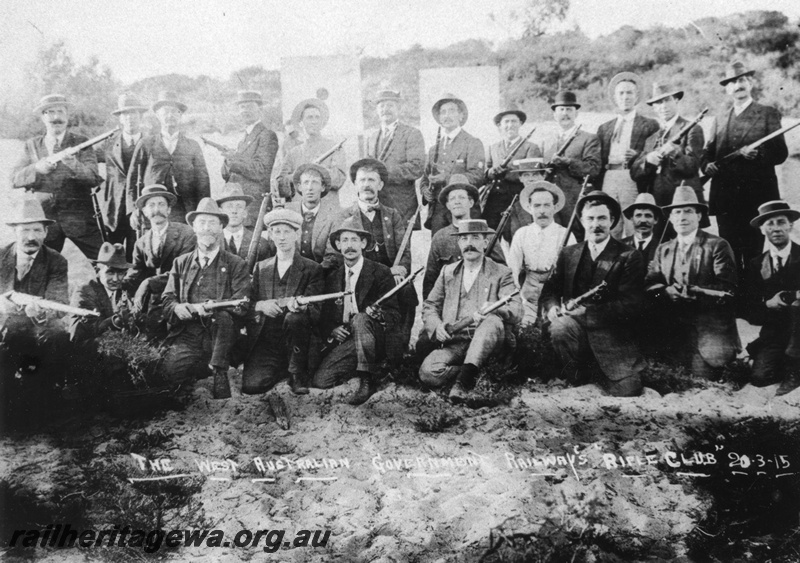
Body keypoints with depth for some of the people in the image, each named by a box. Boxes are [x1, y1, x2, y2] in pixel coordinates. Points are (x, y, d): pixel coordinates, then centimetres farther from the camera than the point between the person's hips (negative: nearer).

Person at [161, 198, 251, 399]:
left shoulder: (236, 264, 8)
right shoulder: (181, 263, 17)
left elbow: (241, 305, -5)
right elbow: (167, 300, 11)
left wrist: (204, 307, -20)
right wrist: (177, 308, -14)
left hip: (219, 335, -2)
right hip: (186, 335, 2)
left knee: (223, 315, -35)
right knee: (173, 369, -27)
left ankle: (219, 372, -20)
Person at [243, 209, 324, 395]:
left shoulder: (312, 269, 3)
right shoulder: (261, 268, 14)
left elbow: (315, 311, -7)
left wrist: (300, 305, -31)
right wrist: (261, 306, -15)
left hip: (295, 340, -2)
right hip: (265, 341, 2)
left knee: (293, 317, -35)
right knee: (251, 385, -20)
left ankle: (298, 374, -13)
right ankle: (281, 370, 13)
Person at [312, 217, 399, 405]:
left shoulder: (381, 273, 1)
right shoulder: (332, 277, 13)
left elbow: (394, 315, -4)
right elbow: (325, 315, 15)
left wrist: (378, 315, -26)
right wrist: (331, 330, -7)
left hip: (374, 337, -3)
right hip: (342, 340, 3)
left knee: (360, 319, -36)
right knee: (320, 381, -19)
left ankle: (368, 379, -28)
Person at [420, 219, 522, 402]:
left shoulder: (501, 273, 10)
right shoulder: (448, 272, 20)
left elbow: (516, 312, -4)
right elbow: (429, 306, 19)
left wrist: (490, 310, -25)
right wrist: (437, 326, -4)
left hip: (489, 342, -2)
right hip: (453, 342, 2)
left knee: (494, 321, -37)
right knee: (428, 373, -27)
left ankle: (463, 381, -41)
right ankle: (471, 376, -5)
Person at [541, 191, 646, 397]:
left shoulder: (629, 257, -4)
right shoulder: (569, 254, 10)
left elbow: (631, 305, -13)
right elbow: (550, 289, 10)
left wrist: (587, 310, -24)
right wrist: (552, 307, -16)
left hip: (613, 337, -1)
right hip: (577, 326, 2)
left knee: (627, 391, -14)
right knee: (560, 327, -32)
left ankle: (600, 371, 23)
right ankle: (578, 376, -2)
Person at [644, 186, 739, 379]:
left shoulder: (717, 245, 3)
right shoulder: (663, 250, 17)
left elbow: (727, 288, -7)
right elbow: (650, 284, 6)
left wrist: (696, 292, -21)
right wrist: (667, 291, -15)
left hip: (712, 326, -3)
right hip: (676, 326, 3)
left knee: (704, 375, -13)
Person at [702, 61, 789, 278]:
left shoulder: (768, 114, 6)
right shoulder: (720, 120, 19)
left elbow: (780, 153, -2)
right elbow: (708, 152, 15)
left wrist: (757, 154, -20)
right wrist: (707, 164, -7)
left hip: (756, 197, -4)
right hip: (725, 198, 4)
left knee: (752, 256, -4)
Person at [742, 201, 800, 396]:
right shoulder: (757, 265, 6)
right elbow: (751, 313, 3)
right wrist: (769, 305, -16)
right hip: (774, 333, 2)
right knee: (760, 377, -23)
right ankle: (784, 361, 12)